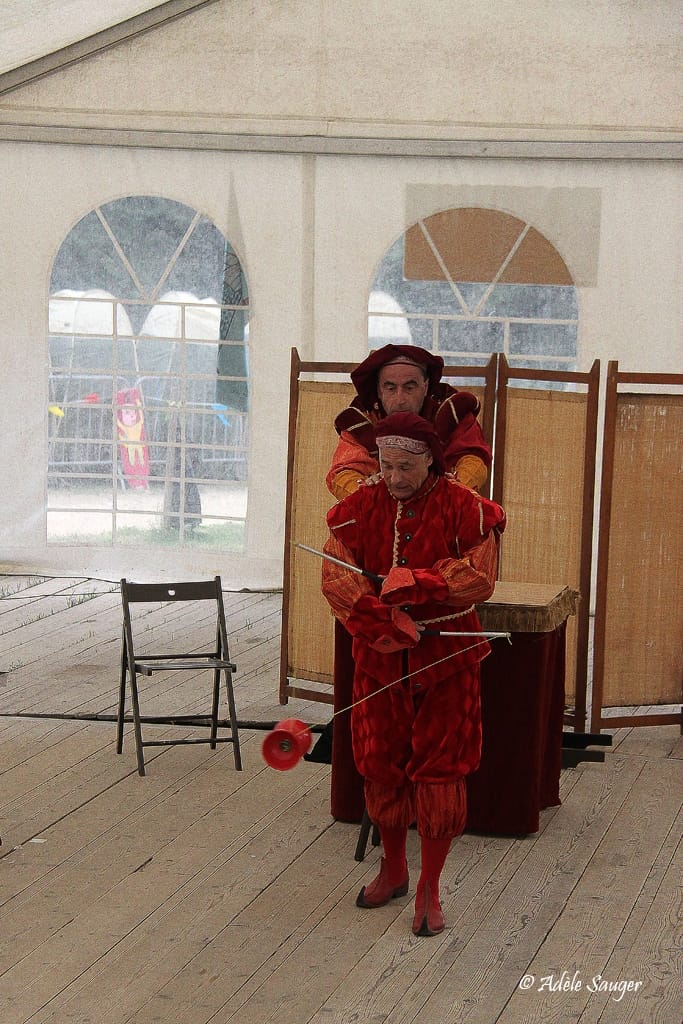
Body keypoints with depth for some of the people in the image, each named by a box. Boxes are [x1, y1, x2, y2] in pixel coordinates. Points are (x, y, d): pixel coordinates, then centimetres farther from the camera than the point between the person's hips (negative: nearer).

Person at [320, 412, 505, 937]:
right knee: (382, 765, 11)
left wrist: (414, 582, -24)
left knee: (439, 769, -1)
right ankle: (393, 870, 31)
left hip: (445, 661, -3)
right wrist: (386, 623, -22)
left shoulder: (465, 509, -8)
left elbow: (479, 578, -14)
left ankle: (429, 889, 9)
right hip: (380, 658, 3)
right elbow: (337, 576, -9)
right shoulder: (359, 509, -1)